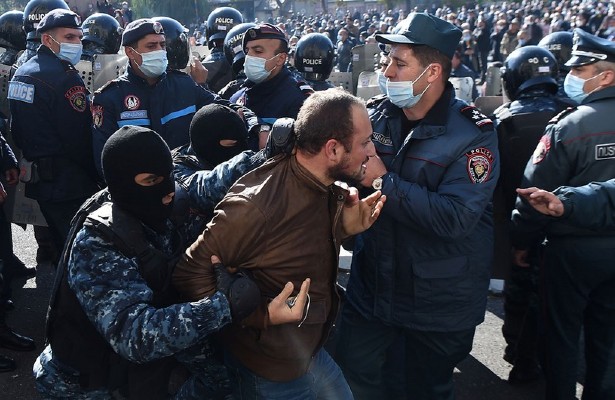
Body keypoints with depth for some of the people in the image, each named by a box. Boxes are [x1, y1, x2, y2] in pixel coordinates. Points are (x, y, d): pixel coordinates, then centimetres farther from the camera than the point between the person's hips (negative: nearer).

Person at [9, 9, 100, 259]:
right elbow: (81, 137, -18)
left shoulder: (22, 73, 12)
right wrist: (97, 177, -7)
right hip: (69, 182, -9)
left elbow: (17, 130, 17)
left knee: (60, 242, 19)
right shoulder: (64, 77, -16)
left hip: (38, 179, 9)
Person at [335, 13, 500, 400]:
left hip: (439, 300, -4)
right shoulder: (377, 115, -5)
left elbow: (455, 218, -30)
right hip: (372, 283, 4)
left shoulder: (473, 134, -19)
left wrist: (383, 182, -27)